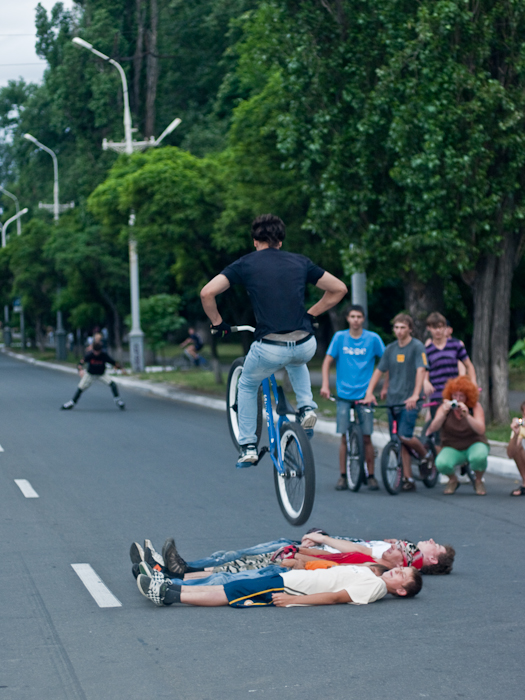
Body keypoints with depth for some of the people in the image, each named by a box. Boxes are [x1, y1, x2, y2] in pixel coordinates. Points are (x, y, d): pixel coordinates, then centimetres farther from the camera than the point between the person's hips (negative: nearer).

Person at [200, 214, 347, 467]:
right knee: (296, 362, 41)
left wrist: (217, 323, 13)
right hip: (305, 347, 3)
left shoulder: (245, 264, 7)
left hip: (270, 348, -3)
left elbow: (207, 292, -3)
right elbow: (339, 289, 17)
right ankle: (307, 407, 20)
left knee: (247, 386, 28)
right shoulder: (300, 262, 14)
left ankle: (248, 447, 24)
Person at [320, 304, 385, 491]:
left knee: (366, 437, -2)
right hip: (344, 394, 1)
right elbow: (327, 361, 4)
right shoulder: (339, 337, 2)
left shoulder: (373, 338, 0)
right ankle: (343, 476, 9)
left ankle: (371, 475, 7)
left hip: (364, 394, -1)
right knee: (344, 437, 1)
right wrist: (325, 385, -7)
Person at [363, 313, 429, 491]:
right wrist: (369, 393, -1)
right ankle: (408, 479, 9)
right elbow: (379, 371, 12)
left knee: (405, 436, -18)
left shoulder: (417, 347, -5)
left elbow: (421, 371, -16)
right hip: (393, 400, 6)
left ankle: (425, 454, 12)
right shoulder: (391, 349, 12)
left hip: (410, 401, -5)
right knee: (400, 443, 4)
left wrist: (415, 395, -29)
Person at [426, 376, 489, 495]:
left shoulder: (475, 407, -8)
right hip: (452, 448, 1)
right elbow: (433, 428, -19)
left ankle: (478, 481, -4)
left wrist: (467, 415, -38)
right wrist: (444, 413, -35)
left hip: (474, 445, -1)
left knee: (479, 456, -38)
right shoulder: (445, 407, -5)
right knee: (441, 463, -34)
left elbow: (481, 430, -23)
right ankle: (453, 480, 4)